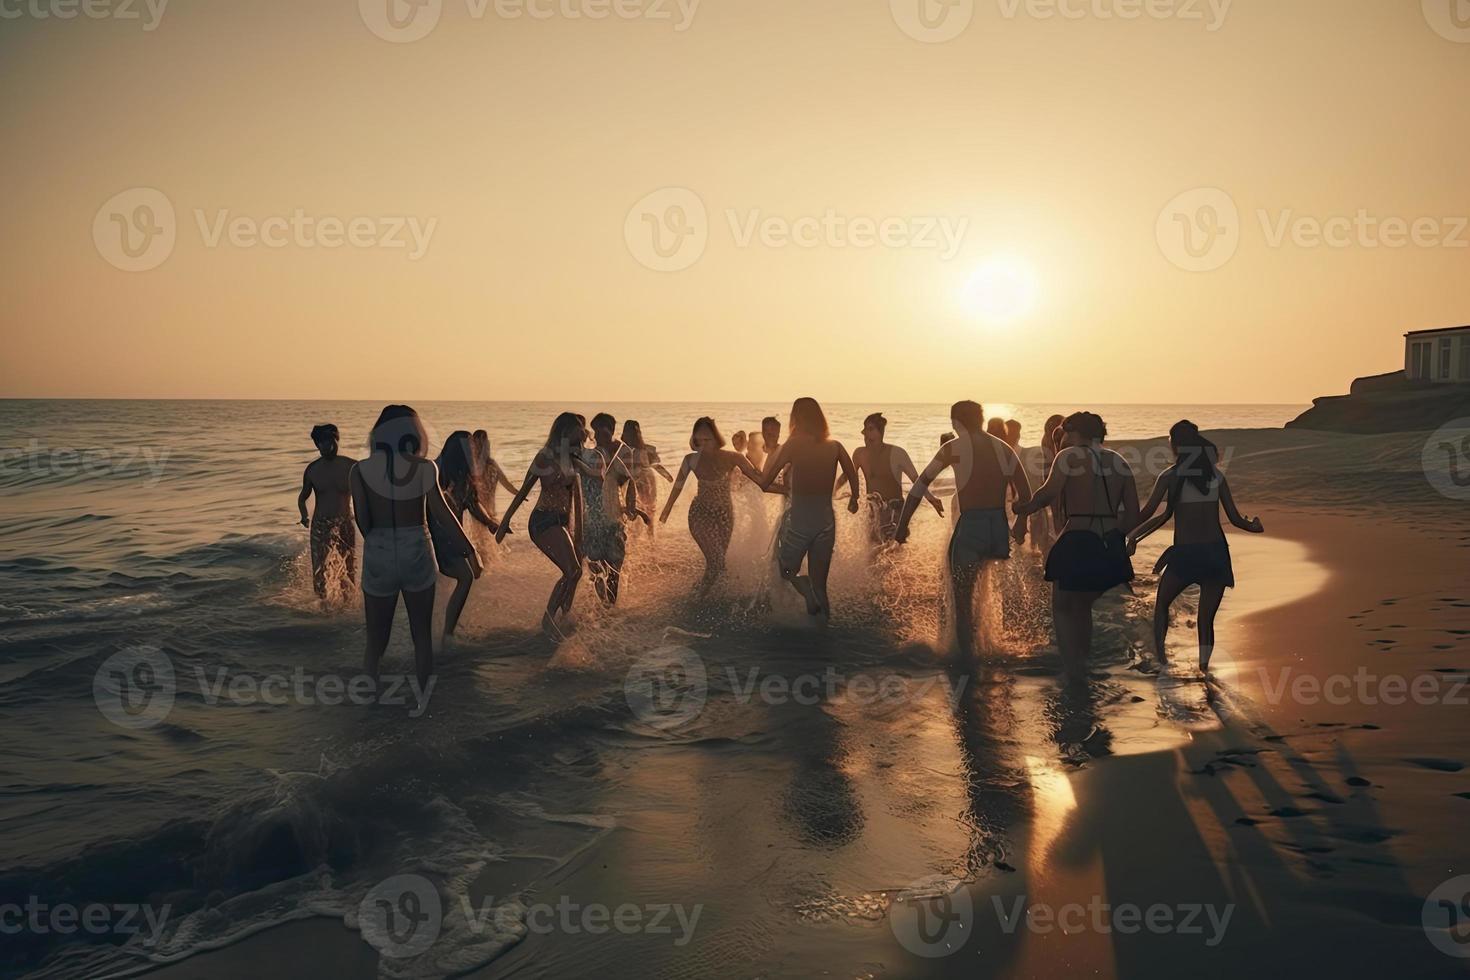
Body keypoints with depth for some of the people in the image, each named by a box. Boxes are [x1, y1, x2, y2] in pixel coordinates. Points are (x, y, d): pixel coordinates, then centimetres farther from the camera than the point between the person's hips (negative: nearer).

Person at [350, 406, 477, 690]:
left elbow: (363, 521, -7)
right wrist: (469, 549, -4)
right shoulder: (424, 467, -7)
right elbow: (441, 511, -11)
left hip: (378, 556, 1)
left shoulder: (360, 470, -2)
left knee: (376, 640, 13)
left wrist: (378, 541, 12)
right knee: (422, 636, 14)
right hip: (417, 552, 0)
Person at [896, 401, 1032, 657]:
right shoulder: (1003, 448, 12)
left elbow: (919, 486, -1)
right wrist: (1020, 525, 26)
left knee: (963, 599, 7)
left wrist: (902, 526, 3)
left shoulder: (953, 448, 1)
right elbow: (1025, 493, 11)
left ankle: (966, 655, 6)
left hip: (970, 528, -4)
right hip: (1000, 530, 4)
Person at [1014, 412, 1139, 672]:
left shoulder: (1070, 455, -2)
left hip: (1078, 543, -6)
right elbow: (1133, 515, 12)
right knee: (1082, 607, 25)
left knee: (1062, 609, 10)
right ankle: (1081, 666, 30)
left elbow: (1048, 493, -18)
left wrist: (1025, 509, -2)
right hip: (1111, 549, 6)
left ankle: (1073, 672, 0)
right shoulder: (1119, 461, 14)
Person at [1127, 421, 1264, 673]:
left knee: (1162, 604, 21)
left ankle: (1159, 652, 11)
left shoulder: (1170, 476, -3)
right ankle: (1203, 667, 7)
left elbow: (1146, 514, -5)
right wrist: (1254, 527, 28)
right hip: (1216, 553, 3)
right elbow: (1235, 519, 7)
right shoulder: (1216, 474, 6)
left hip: (1185, 554, -2)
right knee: (1206, 619, 10)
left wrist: (1132, 535, 12)